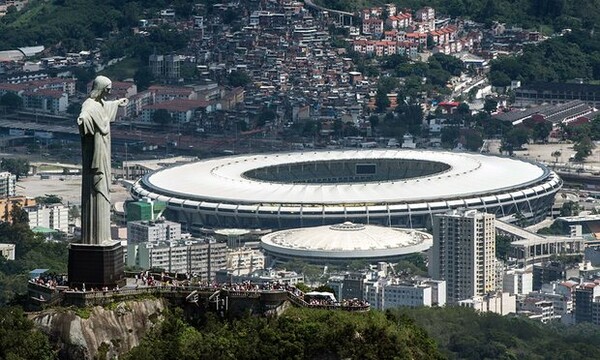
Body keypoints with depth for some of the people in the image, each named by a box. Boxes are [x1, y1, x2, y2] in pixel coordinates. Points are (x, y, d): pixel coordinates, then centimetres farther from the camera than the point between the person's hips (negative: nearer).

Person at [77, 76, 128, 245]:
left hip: (103, 155, 10)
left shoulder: (101, 104, 10)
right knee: (95, 194, -7)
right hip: (95, 155, -10)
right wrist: (82, 119, -69)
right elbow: (84, 115, -44)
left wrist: (119, 103, 57)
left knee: (102, 194, 13)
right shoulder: (90, 106, -20)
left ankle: (101, 236, 20)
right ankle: (94, 238, -4)